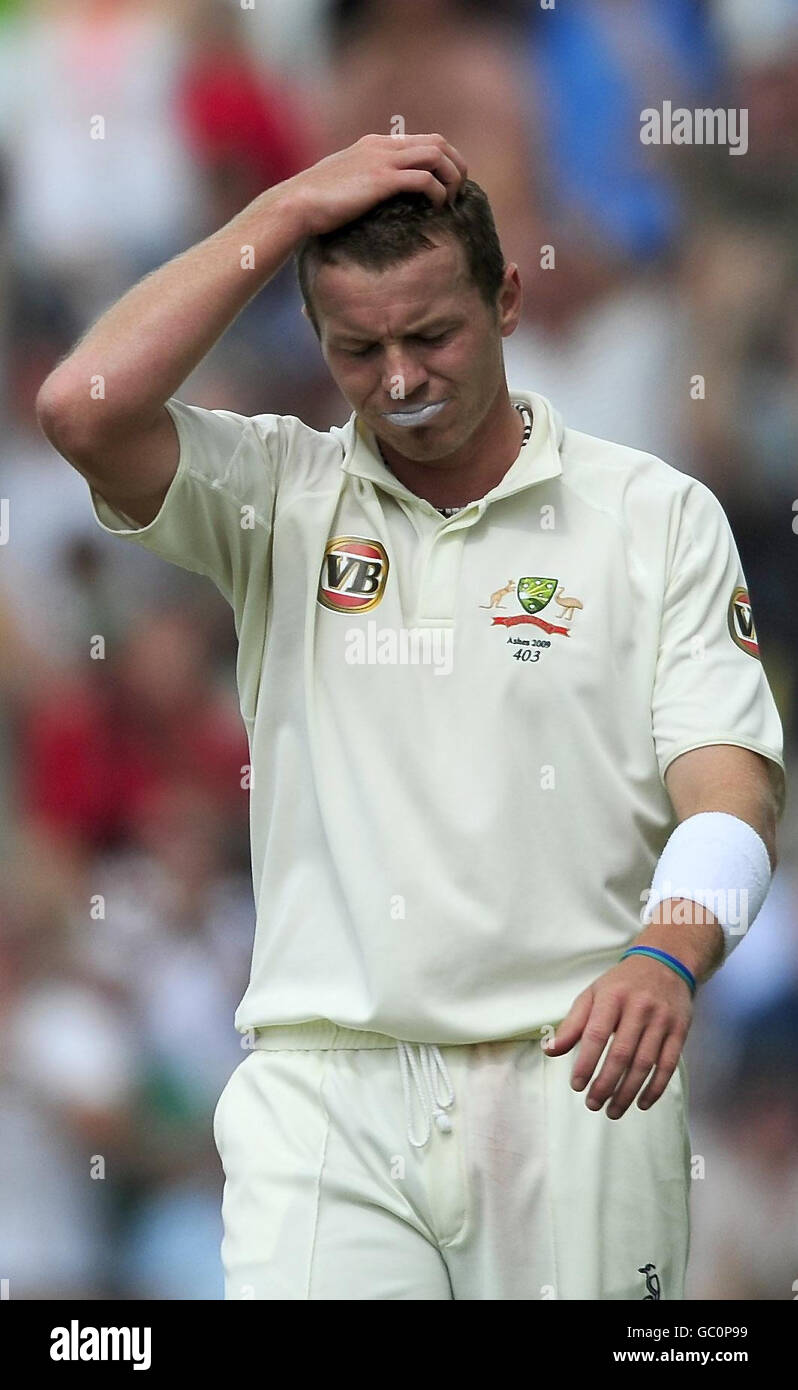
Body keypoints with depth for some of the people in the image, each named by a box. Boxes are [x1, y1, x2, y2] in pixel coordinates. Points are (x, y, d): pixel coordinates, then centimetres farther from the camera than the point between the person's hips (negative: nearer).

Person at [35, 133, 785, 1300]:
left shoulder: (658, 514, 7)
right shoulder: (280, 496, 9)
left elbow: (729, 778, -3)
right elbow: (84, 409, -9)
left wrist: (666, 956, -24)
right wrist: (290, 211, -5)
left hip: (574, 1085, 0)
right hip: (325, 1088, 0)